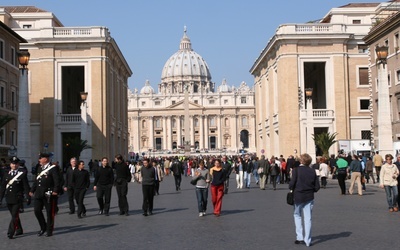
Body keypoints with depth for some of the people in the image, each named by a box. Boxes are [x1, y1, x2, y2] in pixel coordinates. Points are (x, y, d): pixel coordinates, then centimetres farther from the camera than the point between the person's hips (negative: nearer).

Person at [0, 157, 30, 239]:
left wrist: (28, 198, -5)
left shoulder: (22, 174, -2)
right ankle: (19, 230, 28)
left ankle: (10, 233, -11)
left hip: (17, 199, -4)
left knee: (15, 215, -11)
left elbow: (26, 187, -2)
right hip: (9, 199, 4)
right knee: (14, 216, 14)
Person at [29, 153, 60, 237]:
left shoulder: (53, 168, -7)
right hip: (39, 194, 7)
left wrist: (55, 191, -22)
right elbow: (36, 180, 21)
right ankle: (43, 228, 21)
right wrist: (32, 190, 17)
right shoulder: (40, 168, 16)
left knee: (50, 212, 2)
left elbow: (57, 180, -13)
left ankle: (49, 231, 12)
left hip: (48, 194, -7)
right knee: (37, 210, 3)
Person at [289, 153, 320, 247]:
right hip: (309, 197, 3)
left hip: (298, 196, -2)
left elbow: (292, 183, -16)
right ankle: (307, 240, 8)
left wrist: (291, 188, 5)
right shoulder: (312, 171, 1)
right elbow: (317, 187, 0)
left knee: (297, 215, 16)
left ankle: (300, 237, 10)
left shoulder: (296, 170, -10)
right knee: (308, 218, 6)